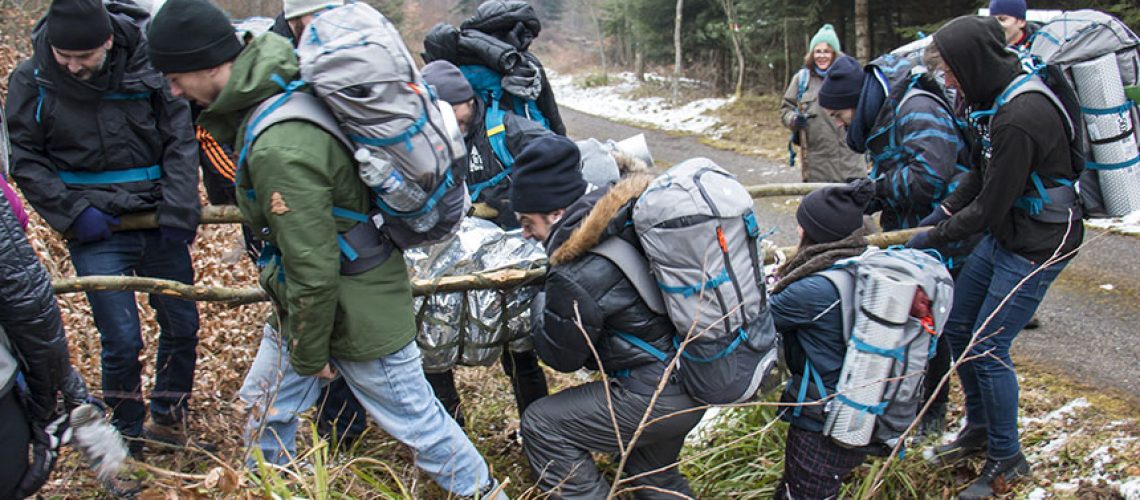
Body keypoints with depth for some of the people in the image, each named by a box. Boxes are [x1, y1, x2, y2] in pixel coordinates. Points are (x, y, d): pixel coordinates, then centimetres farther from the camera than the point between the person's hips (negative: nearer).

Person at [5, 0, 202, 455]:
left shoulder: (147, 65, -6)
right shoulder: (31, 81, -7)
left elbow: (179, 140, -2)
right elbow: (24, 161, 0)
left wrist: (178, 209, -10)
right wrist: (73, 213, -11)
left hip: (158, 223, 2)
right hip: (97, 232, -2)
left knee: (182, 324, 12)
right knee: (121, 341, -4)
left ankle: (168, 418, 36)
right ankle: (126, 443, 17)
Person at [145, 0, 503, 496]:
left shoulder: (279, 147, -34)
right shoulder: (286, 85, -4)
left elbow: (312, 270, -29)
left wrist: (308, 354, -14)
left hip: (356, 311, -9)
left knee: (417, 422, 8)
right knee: (266, 407, 22)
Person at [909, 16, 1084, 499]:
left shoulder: (1020, 118, -29)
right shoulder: (998, 99, 2)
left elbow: (991, 206, -24)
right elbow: (981, 175, 12)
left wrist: (934, 237, -13)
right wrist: (942, 212, 3)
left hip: (1038, 245, -10)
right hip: (1004, 233, 10)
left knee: (987, 348, -5)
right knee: (958, 326, 15)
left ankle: (1007, 459, 15)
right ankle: (979, 429, 33)